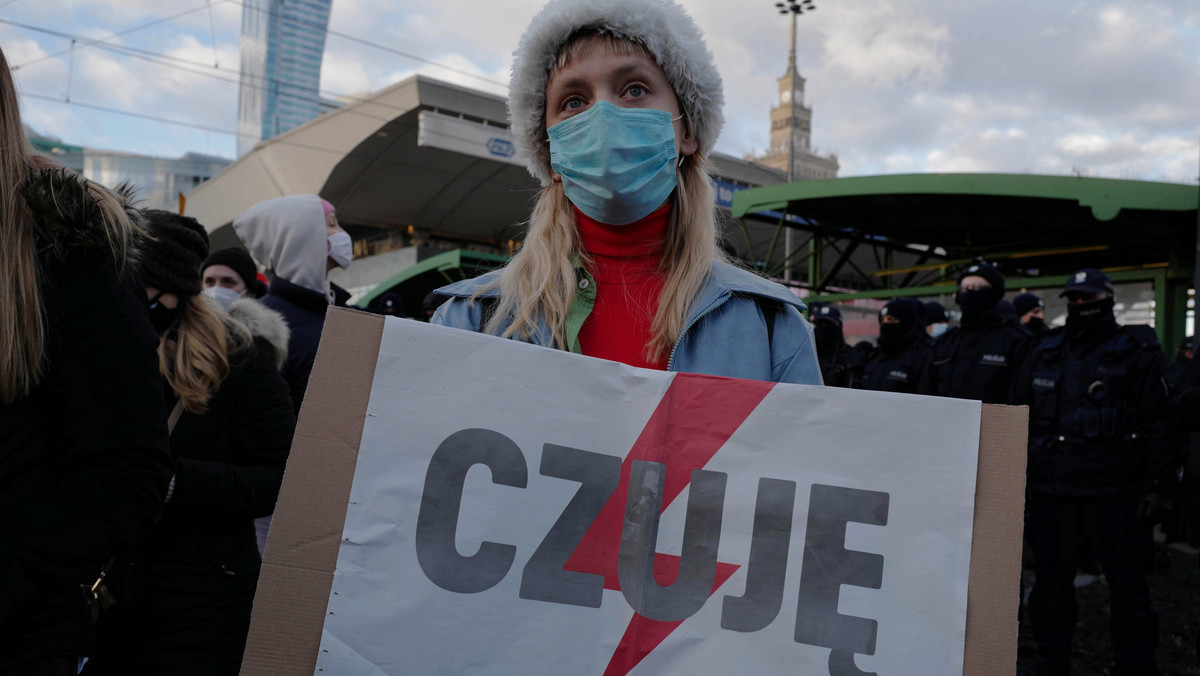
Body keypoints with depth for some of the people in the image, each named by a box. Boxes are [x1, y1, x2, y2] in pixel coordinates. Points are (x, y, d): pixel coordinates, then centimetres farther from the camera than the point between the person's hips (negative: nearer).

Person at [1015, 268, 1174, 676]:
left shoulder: (1137, 353, 1)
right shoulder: (1046, 354, 13)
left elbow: (1159, 423, -3)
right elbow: (1024, 417, 17)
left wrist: (1156, 486, -10)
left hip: (1113, 493, -4)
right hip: (1050, 491, 4)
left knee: (1127, 584, 3)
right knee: (1051, 582, 12)